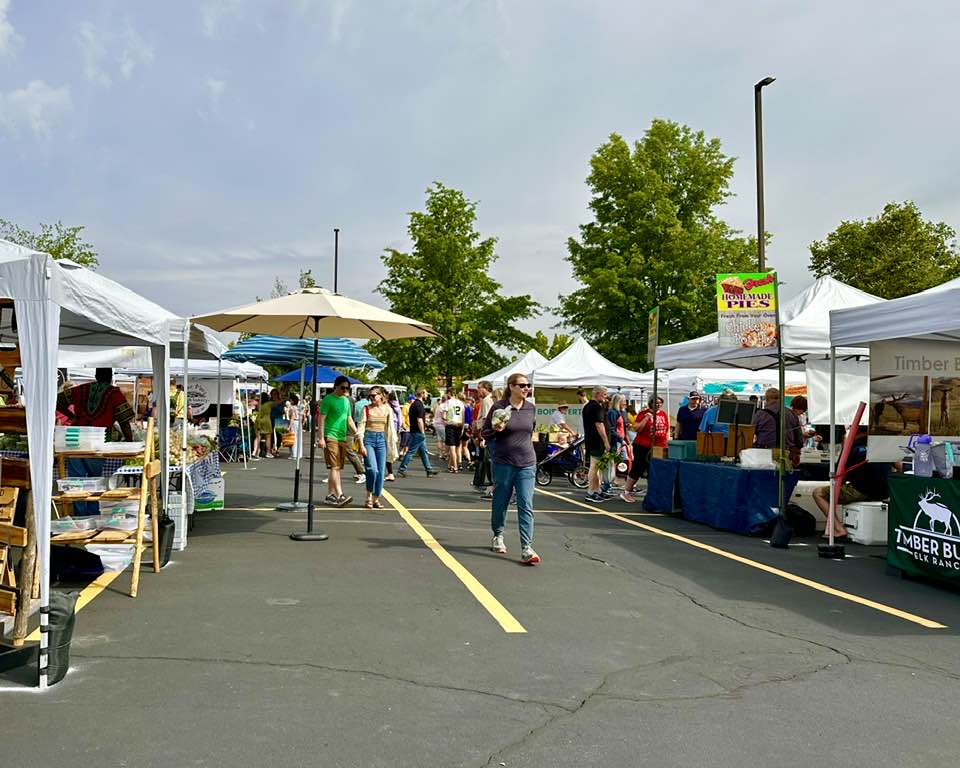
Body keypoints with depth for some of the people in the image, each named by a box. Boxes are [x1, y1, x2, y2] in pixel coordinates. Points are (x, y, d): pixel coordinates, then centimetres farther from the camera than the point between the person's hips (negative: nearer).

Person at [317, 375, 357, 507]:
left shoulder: (346, 400, 16)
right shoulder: (328, 400, -5)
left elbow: (349, 420, 22)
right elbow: (321, 419, -7)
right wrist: (321, 438, -13)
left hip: (342, 438, 7)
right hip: (330, 437, -7)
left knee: (336, 468, 8)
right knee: (334, 467, -13)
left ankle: (330, 495, 16)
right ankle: (340, 495, -20)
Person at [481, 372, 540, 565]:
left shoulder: (531, 408, 6)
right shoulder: (499, 407, -7)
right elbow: (485, 433, -1)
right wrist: (496, 430, -19)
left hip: (527, 464, 3)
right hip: (504, 464, -2)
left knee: (526, 507, -6)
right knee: (500, 503, 11)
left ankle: (526, 549, -9)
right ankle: (498, 536, 36)